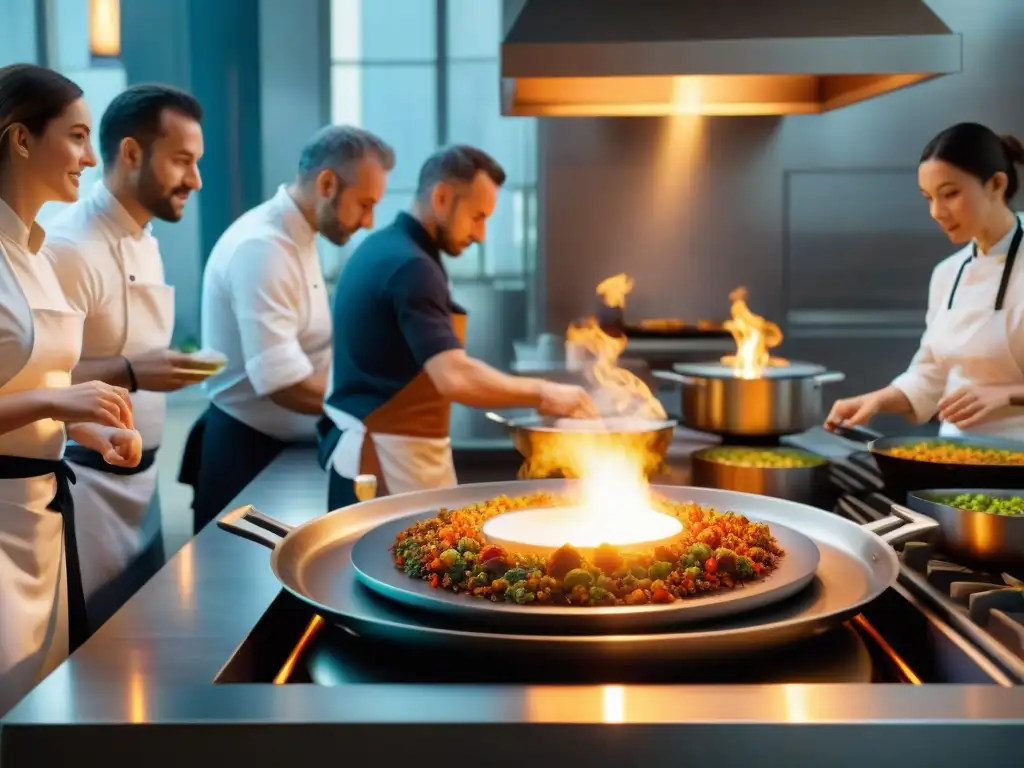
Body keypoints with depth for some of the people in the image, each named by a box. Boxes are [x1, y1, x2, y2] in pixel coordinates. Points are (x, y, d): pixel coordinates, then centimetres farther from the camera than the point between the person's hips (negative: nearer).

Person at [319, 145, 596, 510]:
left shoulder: (384, 248, 12)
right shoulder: (410, 266, -20)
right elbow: (455, 378, -29)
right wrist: (543, 392, -18)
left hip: (379, 448, 10)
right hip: (390, 457, -10)